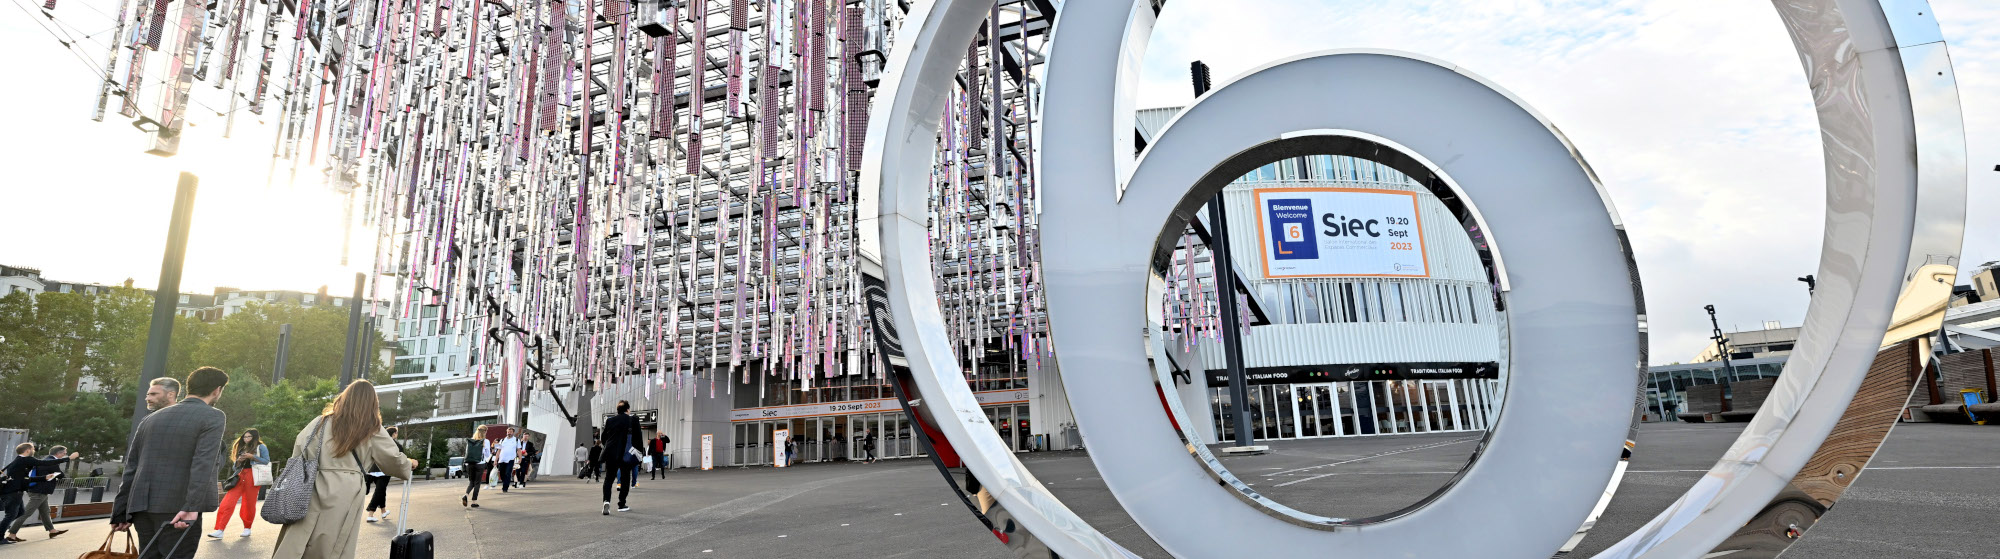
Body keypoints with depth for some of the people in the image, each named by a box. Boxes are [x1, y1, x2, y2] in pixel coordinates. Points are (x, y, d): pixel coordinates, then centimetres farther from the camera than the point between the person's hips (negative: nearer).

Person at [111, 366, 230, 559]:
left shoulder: (151, 419, 15)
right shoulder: (212, 417, -7)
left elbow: (131, 468, 14)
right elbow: (203, 464, -19)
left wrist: (120, 513, 17)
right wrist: (192, 507, -22)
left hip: (142, 506, 7)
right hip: (177, 507, -7)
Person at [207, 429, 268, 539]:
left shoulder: (260, 447, 8)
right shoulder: (241, 449, 23)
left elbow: (267, 461, -2)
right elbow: (234, 468, 23)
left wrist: (252, 457, -11)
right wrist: (238, 461, 2)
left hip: (252, 477, -5)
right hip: (239, 477, 5)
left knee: (249, 504, 0)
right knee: (227, 502, -9)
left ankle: (247, 529, 13)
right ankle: (219, 530, -10)